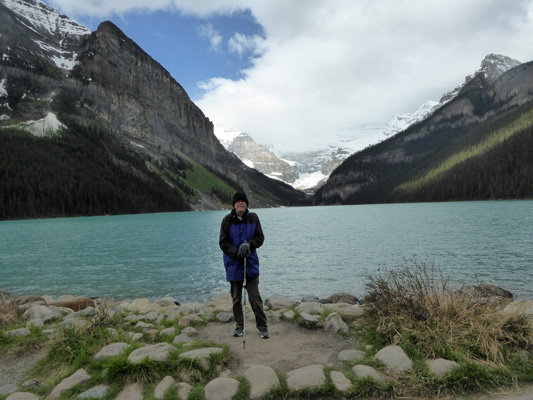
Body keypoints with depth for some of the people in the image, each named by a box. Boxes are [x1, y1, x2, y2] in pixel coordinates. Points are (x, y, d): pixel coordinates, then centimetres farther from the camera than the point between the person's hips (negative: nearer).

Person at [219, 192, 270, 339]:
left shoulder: (253, 218, -2)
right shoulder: (227, 220, -6)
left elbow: (260, 237, 0)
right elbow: (223, 243, -5)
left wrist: (249, 244, -20)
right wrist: (237, 252, -18)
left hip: (251, 263, 0)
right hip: (233, 264, 0)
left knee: (255, 297, 0)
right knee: (236, 298, 11)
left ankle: (262, 327, 12)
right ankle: (239, 325, 27)